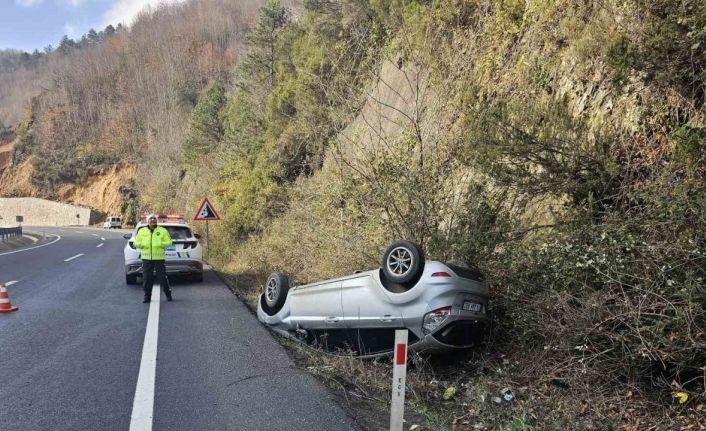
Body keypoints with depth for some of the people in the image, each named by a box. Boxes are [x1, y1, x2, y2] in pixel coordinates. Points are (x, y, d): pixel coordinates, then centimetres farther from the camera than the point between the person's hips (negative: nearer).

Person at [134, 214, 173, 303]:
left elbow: (169, 242, 3)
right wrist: (142, 245, -10)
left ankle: (168, 294, 11)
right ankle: (147, 296, 12)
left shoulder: (162, 231, 5)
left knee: (162, 277, -3)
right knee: (146, 278, 2)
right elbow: (136, 242, 12)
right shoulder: (142, 231, 11)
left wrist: (161, 244, -16)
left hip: (159, 258, -2)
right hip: (146, 258, 2)